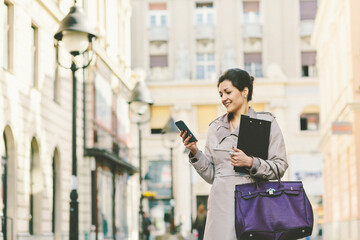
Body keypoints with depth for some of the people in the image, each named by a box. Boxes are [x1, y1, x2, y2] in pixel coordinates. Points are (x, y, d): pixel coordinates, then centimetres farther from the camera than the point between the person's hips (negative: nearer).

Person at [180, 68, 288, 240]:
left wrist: (251, 163, -14)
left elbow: (280, 167, -1)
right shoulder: (215, 127, 15)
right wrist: (195, 153, 0)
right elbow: (210, 175, 14)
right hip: (222, 204, 3)